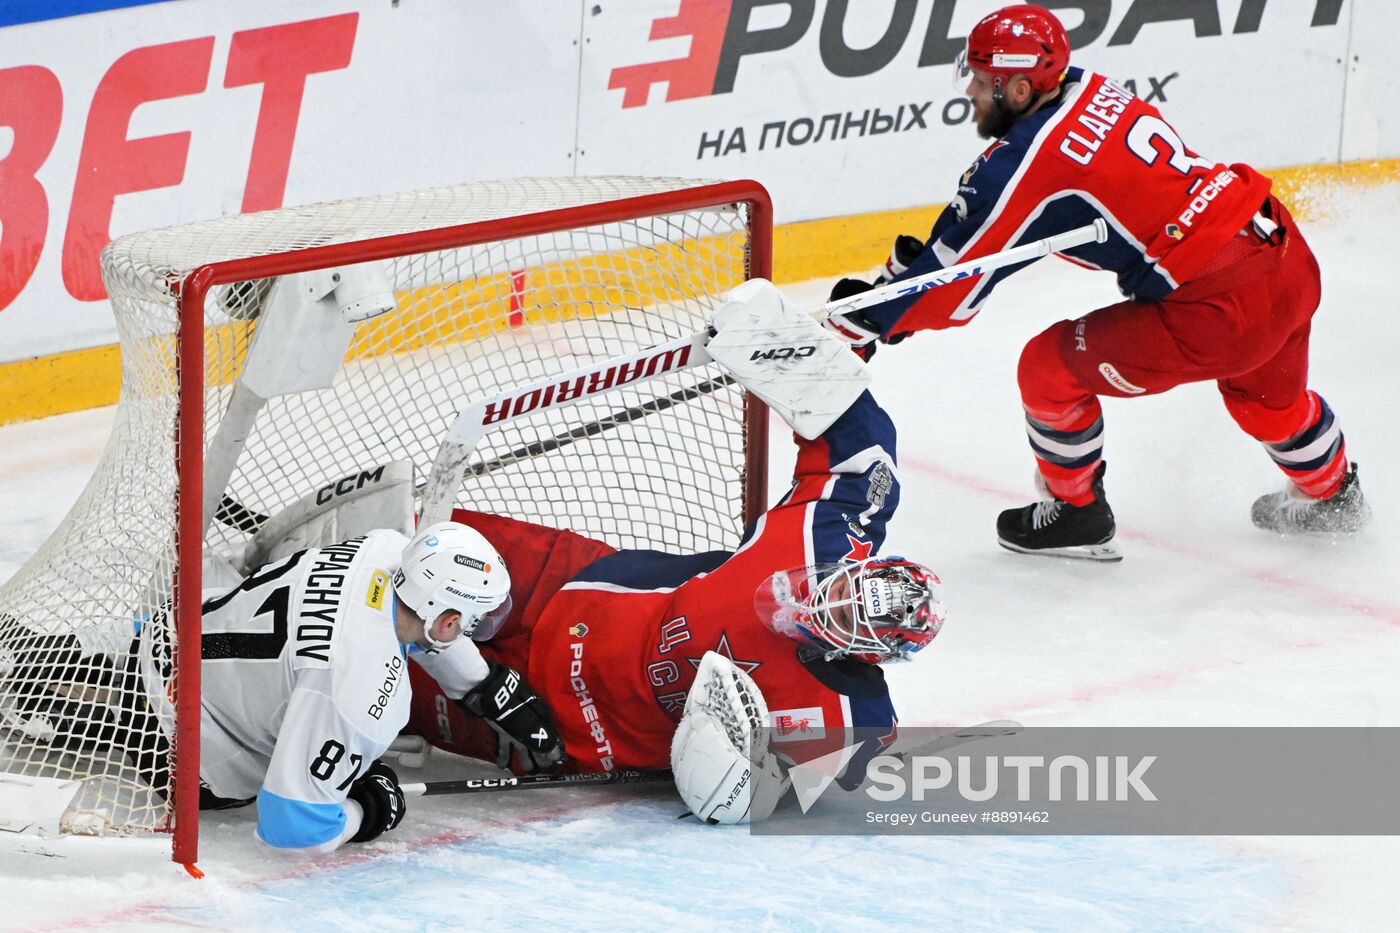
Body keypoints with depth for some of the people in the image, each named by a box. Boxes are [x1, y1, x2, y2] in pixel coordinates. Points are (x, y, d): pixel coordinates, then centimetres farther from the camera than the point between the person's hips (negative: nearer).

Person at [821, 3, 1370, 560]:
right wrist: (912, 259, 12)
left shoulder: (1027, 162, -15)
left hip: (1218, 310, -8)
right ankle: (1331, 497, 62)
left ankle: (1076, 514, 27)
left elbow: (953, 291, -9)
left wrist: (864, 319, 1)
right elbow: (986, 207, 19)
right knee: (1267, 389, 37)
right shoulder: (1087, 90, 8)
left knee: (1050, 369, 8)